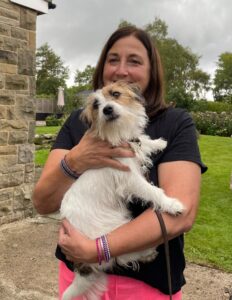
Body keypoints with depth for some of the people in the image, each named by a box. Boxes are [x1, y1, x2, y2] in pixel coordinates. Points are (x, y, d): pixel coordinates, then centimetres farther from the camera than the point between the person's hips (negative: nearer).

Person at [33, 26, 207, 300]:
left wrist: (96, 249, -25)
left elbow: (181, 213, -21)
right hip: (78, 272, 2)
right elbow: (43, 204, -8)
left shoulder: (176, 124, -10)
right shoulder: (78, 122, -3)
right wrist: (74, 162, -26)